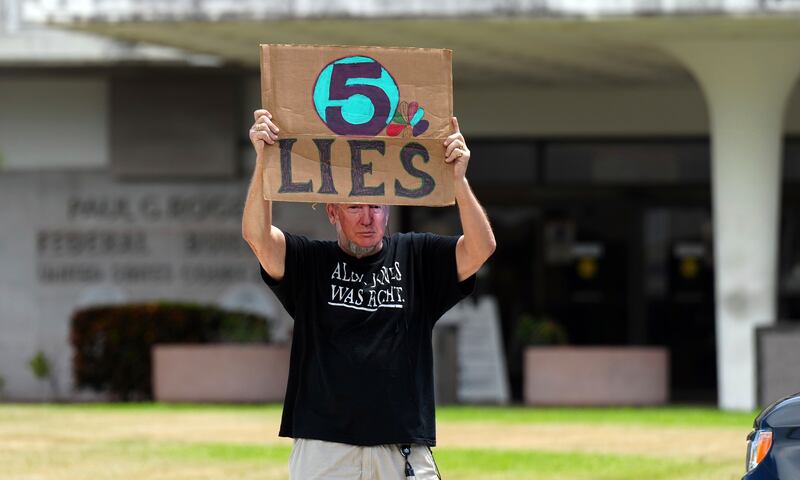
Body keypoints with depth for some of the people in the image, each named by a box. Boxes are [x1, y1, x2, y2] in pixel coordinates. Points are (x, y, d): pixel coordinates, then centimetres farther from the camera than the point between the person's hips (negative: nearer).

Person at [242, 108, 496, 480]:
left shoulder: (417, 257, 11)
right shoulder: (310, 262, 8)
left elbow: (481, 247, -4)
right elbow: (256, 235, -8)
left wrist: (458, 180, -18)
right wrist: (263, 161, -20)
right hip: (323, 447, -1)